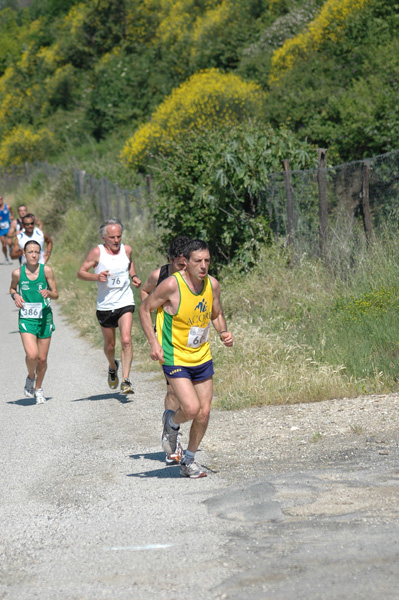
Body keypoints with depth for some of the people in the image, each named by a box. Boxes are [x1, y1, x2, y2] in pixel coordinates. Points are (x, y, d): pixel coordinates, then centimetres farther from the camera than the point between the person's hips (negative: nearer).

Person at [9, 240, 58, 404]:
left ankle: (38, 388, 31)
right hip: (26, 318, -1)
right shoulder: (18, 273, -3)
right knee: (32, 355, -19)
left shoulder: (46, 270, -3)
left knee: (42, 358, 6)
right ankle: (30, 378, 13)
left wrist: (48, 293, -19)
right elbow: (12, 288, 17)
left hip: (44, 317, 1)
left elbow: (56, 294, 3)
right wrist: (15, 296, -4)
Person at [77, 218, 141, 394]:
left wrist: (134, 276, 5)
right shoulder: (97, 252, -9)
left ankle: (126, 381, -16)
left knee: (126, 340, -17)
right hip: (105, 305, 0)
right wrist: (97, 277, -24)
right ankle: (113, 367, 46)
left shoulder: (126, 250, 0)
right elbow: (81, 272, -7)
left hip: (125, 302, 1)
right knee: (109, 345, 13)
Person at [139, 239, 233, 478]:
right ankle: (172, 423, 18)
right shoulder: (172, 285, -19)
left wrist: (224, 332, -6)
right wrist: (154, 343, -16)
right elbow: (145, 309, -7)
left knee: (204, 412, 5)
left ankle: (189, 461, 24)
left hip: (203, 357, 5)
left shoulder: (213, 285, -2)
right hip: (175, 358, -5)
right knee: (191, 408, -18)